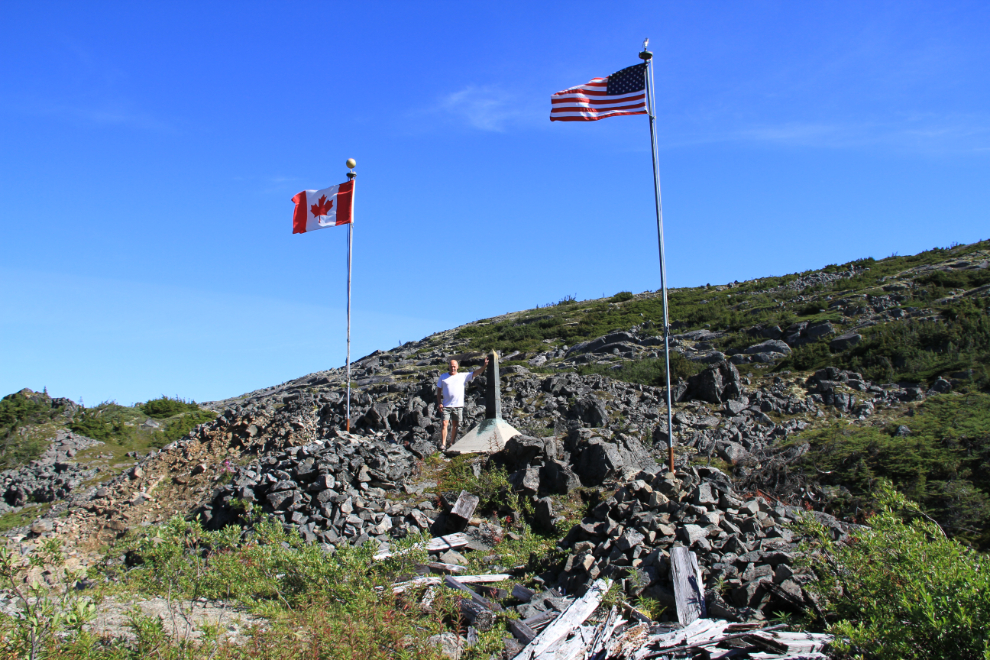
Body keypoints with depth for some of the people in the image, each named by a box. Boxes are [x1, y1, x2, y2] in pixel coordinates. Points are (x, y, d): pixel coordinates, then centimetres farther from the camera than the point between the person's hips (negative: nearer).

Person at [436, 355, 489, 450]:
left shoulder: (463, 376, 5)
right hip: (446, 406, -1)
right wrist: (439, 403, 0)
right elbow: (439, 390, 10)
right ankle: (443, 444, -7)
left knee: (455, 425, 7)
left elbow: (475, 373, -2)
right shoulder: (443, 377, 7)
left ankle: (452, 444, 18)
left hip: (458, 406, 1)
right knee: (444, 423, -8)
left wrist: (484, 366, -15)